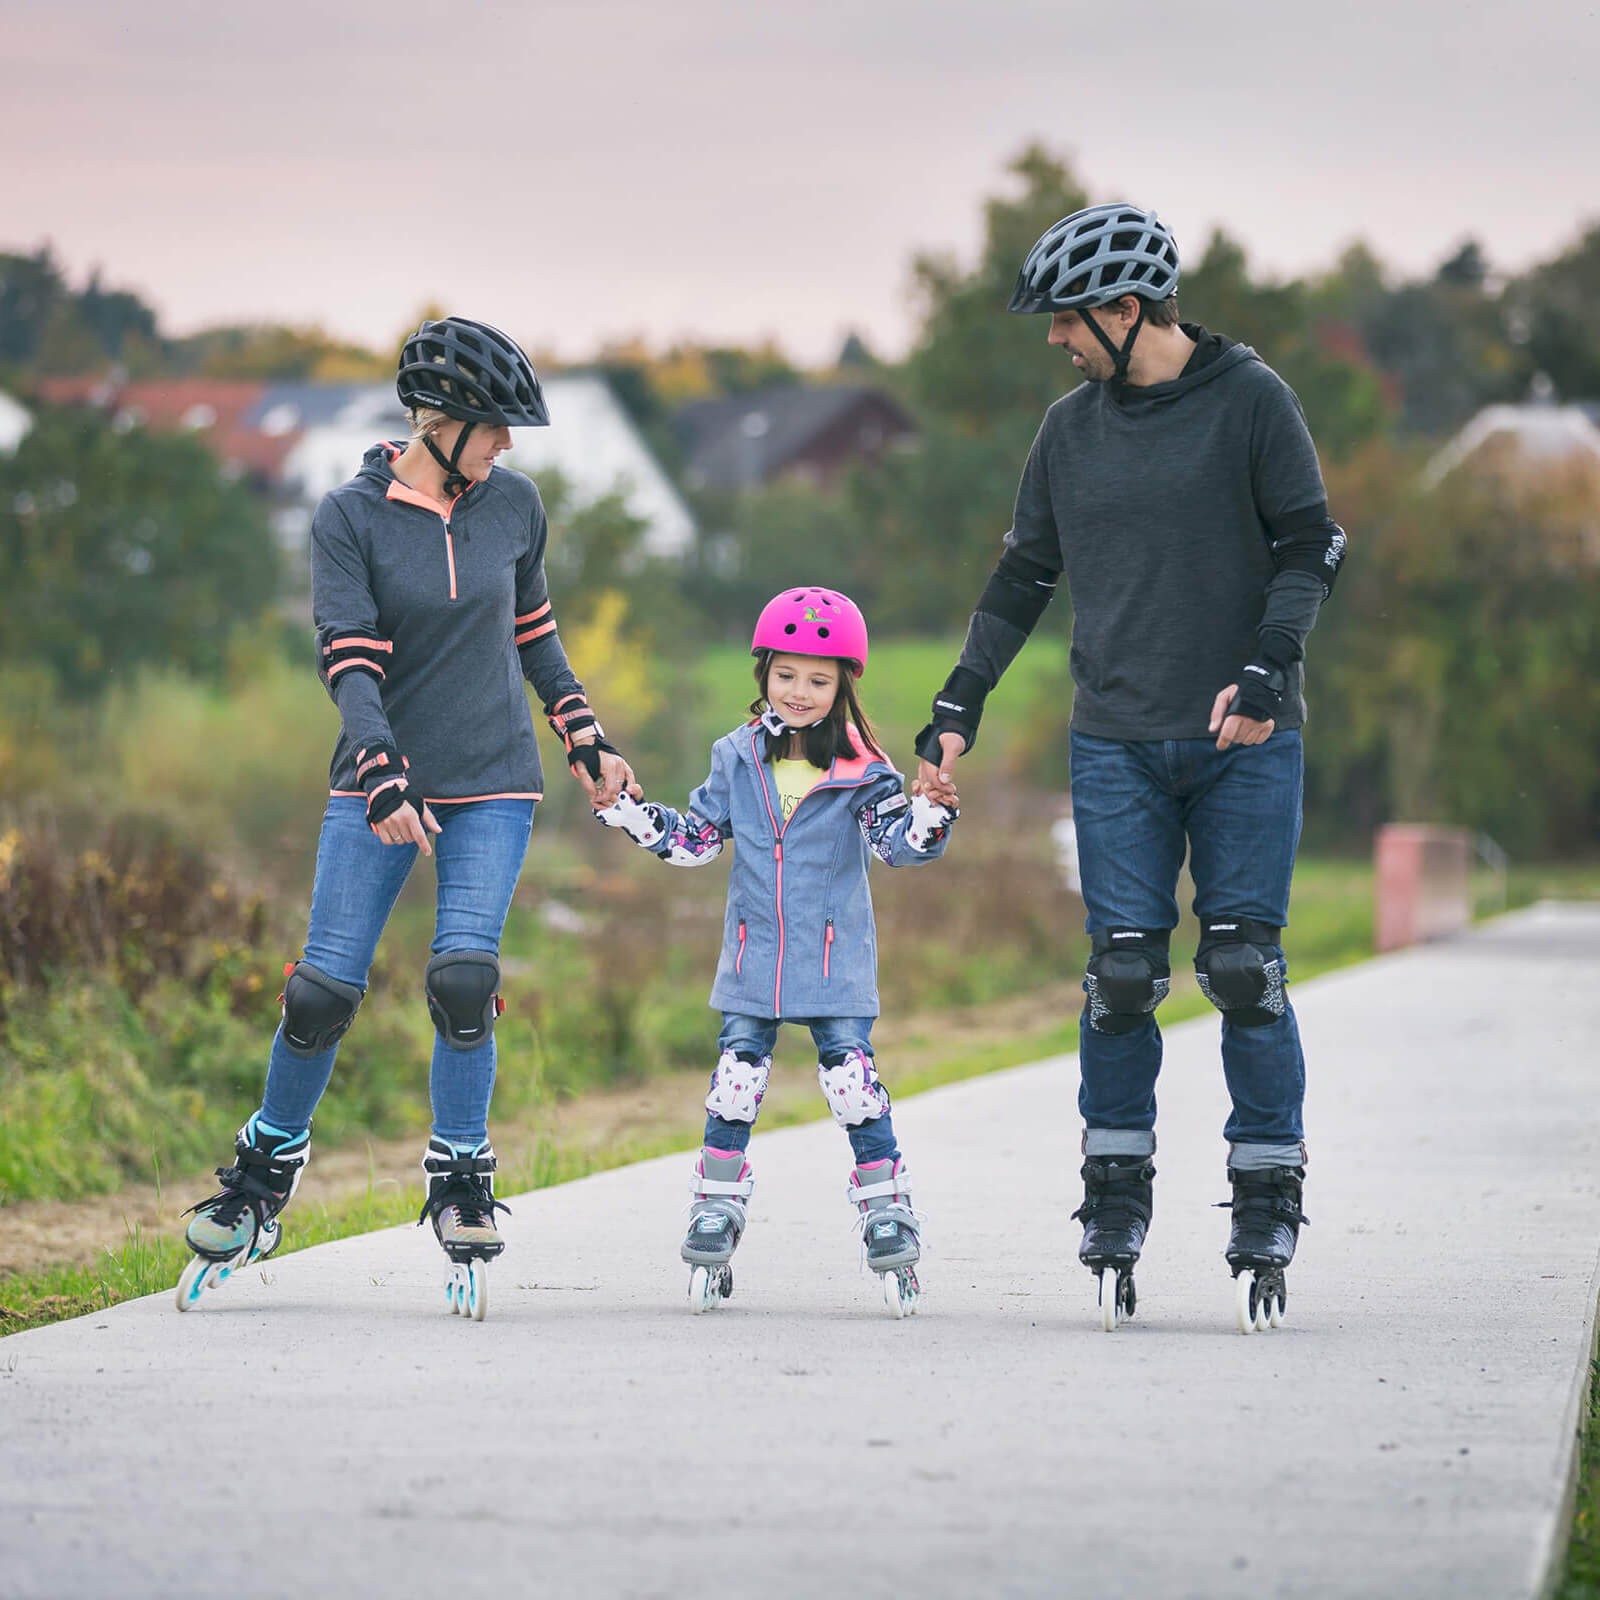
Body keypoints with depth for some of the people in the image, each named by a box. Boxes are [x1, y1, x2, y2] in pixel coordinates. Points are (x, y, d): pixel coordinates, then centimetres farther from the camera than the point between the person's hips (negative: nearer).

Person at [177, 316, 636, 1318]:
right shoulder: (352, 516, -6)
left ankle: (463, 1193, 1)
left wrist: (587, 743, 19)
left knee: (465, 979, -16)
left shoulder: (514, 503, 4)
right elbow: (349, 657, -14)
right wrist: (382, 776, -27)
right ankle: (262, 1180, 15)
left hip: (493, 784, 1)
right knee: (325, 991, -6)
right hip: (383, 783, -1)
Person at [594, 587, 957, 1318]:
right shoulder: (738, 759, 4)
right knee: (734, 1085, 2)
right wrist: (630, 813, -1)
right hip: (753, 962, 2)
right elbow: (695, 838, 10)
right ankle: (716, 1213, 11)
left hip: (836, 964, -2)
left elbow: (897, 841, -11)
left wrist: (929, 816, -31)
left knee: (853, 1085, -7)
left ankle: (888, 1211, 2)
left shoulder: (861, 770, -5)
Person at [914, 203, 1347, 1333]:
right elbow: (1023, 579, 18)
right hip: (1116, 743, 3)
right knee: (1122, 975, -3)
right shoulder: (1072, 429, 12)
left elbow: (1312, 547, -1)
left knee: (1245, 970, -5)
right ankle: (1115, 1208, 7)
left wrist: (1265, 667, -15)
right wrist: (958, 709, 13)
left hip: (1245, 742, -3)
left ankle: (1268, 1212, 4)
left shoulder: (1249, 399, -1)